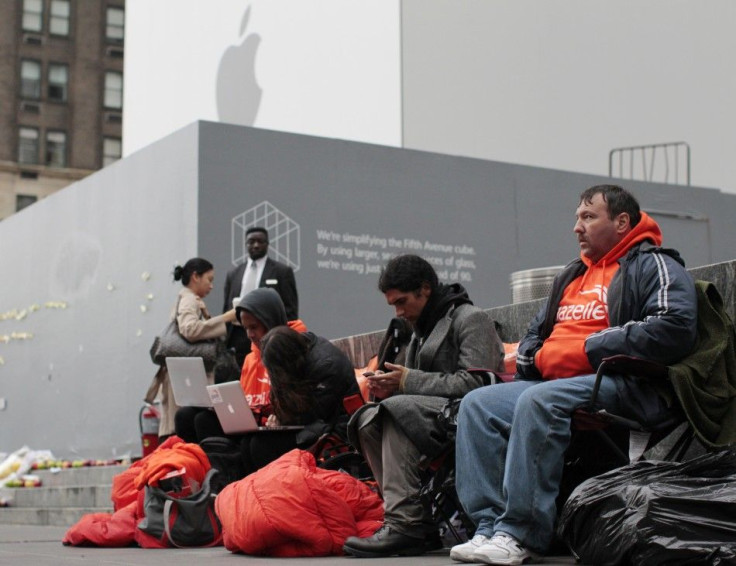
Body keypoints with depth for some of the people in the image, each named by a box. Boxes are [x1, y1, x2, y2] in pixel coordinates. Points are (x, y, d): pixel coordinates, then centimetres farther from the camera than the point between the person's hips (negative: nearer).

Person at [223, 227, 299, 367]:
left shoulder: (283, 272, 5)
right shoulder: (233, 274, 18)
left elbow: (290, 310, 2)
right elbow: (227, 309, 19)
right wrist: (226, 342, 6)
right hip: (238, 341, 4)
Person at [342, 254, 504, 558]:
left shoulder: (471, 319, -5)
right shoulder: (421, 330, 23)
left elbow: (476, 382, -18)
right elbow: (417, 386, 22)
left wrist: (408, 381, -15)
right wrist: (390, 387, -2)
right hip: (435, 412, 9)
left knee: (398, 409, -29)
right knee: (367, 420, -13)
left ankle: (405, 523, -34)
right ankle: (421, 524, -19)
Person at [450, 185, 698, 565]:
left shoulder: (654, 266, 2)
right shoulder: (572, 276, 28)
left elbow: (673, 329, -16)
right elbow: (536, 332, 35)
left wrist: (589, 349, -13)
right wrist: (537, 357, 9)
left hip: (623, 385, -8)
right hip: (551, 380, 9)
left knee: (539, 401, -34)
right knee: (477, 404, -10)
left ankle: (522, 536, -33)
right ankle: (490, 526, -20)